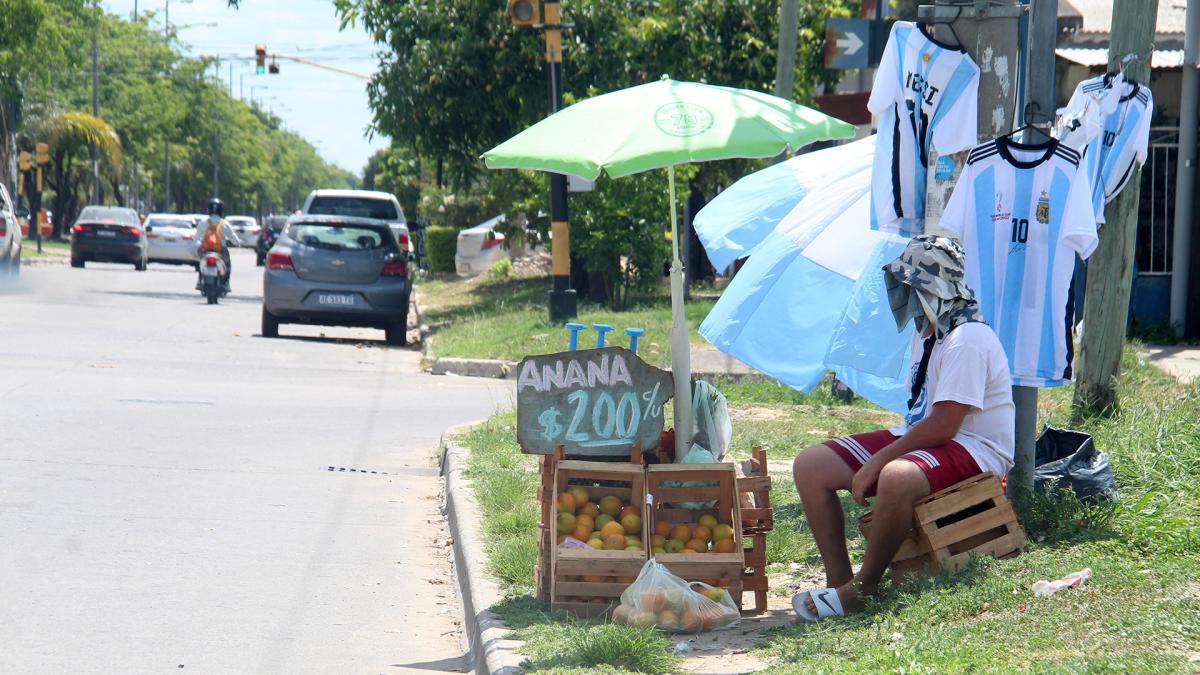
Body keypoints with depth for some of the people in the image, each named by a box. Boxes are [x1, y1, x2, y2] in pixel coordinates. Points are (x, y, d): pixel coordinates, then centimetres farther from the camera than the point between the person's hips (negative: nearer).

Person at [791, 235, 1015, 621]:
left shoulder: (968, 340, -19)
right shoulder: (926, 334, 12)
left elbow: (942, 426, -24)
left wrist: (875, 464, -21)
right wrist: (874, 459, 9)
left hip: (972, 450, -10)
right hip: (919, 437, 10)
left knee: (896, 479, -42)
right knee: (811, 466, -2)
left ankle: (861, 589, -23)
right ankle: (838, 581, -5)